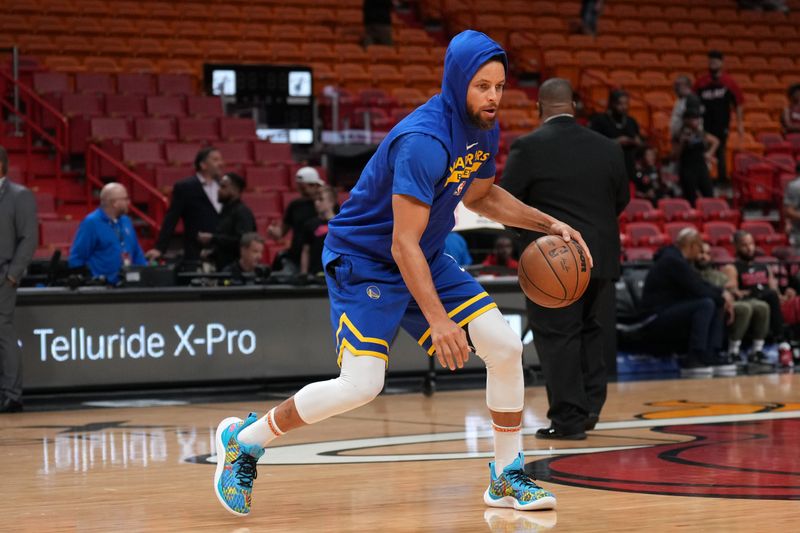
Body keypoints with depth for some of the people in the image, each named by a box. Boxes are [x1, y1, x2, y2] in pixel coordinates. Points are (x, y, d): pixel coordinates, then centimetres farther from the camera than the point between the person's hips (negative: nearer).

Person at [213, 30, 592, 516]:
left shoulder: (485, 130, -2)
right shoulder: (423, 140, -30)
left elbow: (479, 195, 20)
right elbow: (403, 244, -31)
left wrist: (548, 225, 10)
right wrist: (438, 320, -35)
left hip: (427, 259, 8)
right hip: (364, 261, -8)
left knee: (506, 347, -4)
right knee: (361, 385, -19)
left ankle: (508, 477, 10)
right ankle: (244, 439, 2)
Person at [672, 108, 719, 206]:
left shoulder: (701, 134, 9)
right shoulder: (679, 137, -3)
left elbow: (716, 141, 27)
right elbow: (675, 156, -8)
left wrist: (710, 153, 12)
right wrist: (682, 142, -16)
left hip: (701, 167, 4)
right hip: (687, 169, -4)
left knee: (709, 197, -2)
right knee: (691, 200, -5)